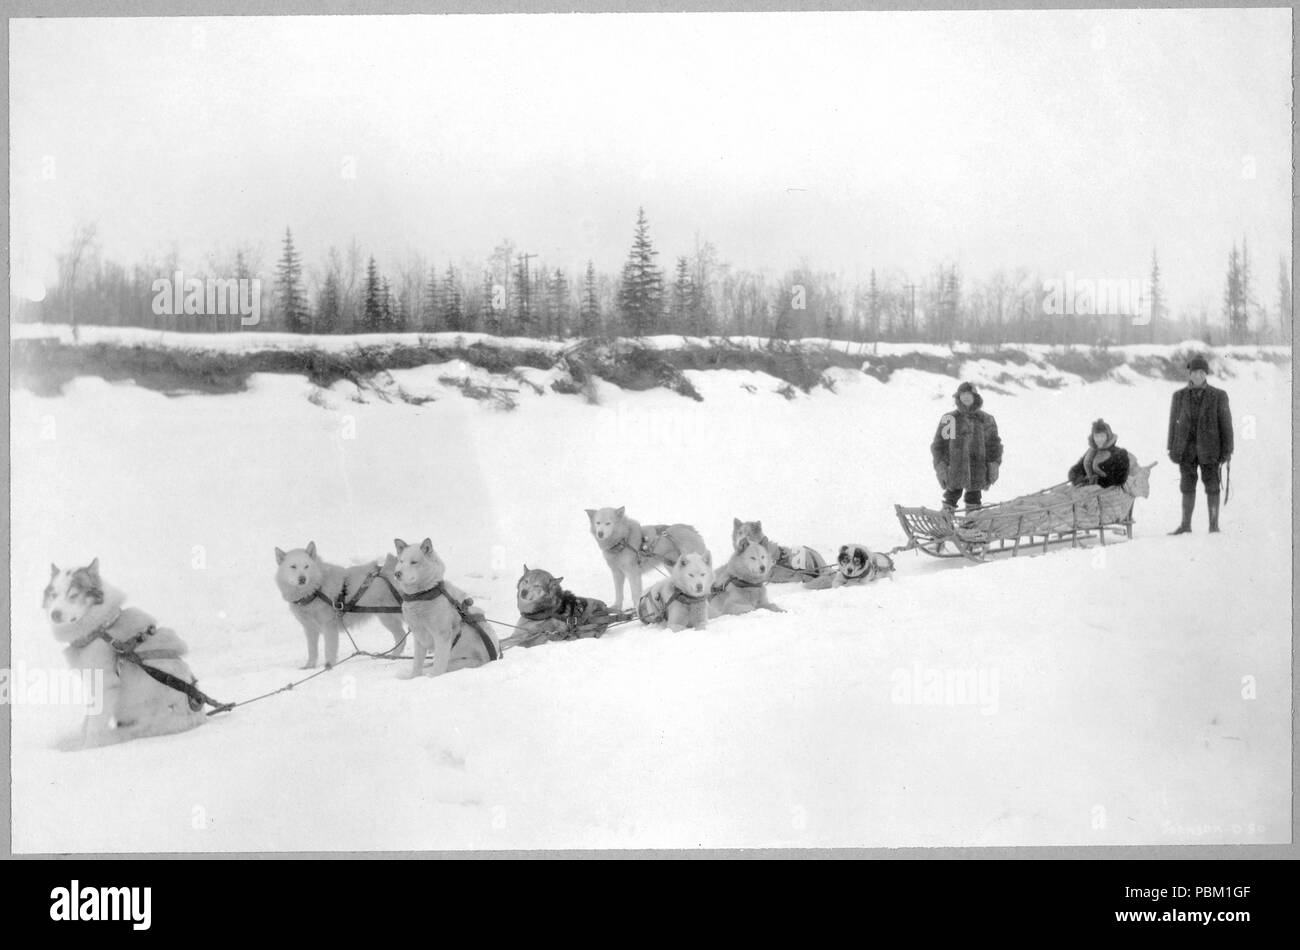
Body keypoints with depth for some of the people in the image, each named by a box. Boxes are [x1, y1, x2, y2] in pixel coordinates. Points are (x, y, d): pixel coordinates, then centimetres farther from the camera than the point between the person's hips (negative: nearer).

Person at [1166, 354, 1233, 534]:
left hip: (1209, 449, -2)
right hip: (1186, 449, 2)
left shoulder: (1219, 396, -1)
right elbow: (1173, 422, 7)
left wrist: (1227, 450, -5)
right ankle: (1186, 525, 11)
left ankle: (1214, 525, 7)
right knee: (1187, 487, 5)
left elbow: (1226, 423, 0)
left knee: (1212, 487, 0)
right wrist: (1172, 448, 3)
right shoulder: (1179, 396, 5)